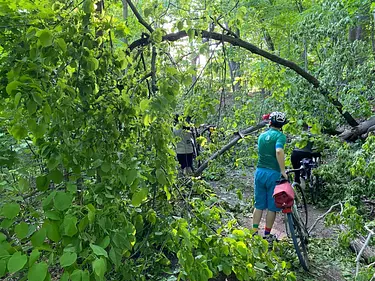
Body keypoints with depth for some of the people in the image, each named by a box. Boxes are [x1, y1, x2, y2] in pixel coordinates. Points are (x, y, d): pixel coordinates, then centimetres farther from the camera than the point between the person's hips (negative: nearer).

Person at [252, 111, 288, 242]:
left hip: (260, 171, 5)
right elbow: (279, 151, -25)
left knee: (259, 205, 13)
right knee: (272, 207, 8)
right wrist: (283, 171, -20)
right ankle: (267, 235, 17)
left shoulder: (262, 136, 11)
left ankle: (254, 232, 15)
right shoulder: (280, 135, -8)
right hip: (273, 173, -5)